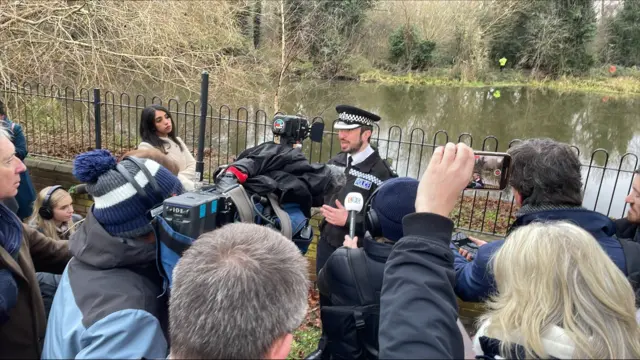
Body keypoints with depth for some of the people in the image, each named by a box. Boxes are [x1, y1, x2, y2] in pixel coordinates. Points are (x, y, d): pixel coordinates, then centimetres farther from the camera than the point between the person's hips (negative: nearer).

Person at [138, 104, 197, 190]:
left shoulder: (177, 141, 18)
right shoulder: (145, 147, -2)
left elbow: (193, 165, 10)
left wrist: (179, 179, -8)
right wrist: (189, 185, -20)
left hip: (188, 186, 6)